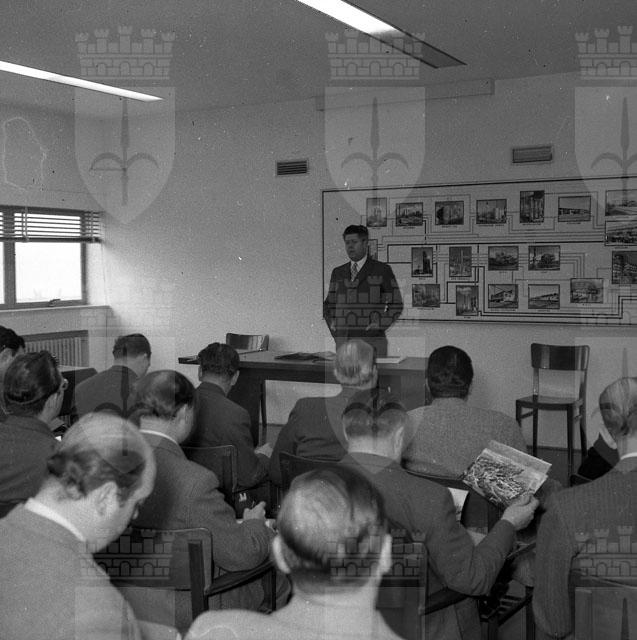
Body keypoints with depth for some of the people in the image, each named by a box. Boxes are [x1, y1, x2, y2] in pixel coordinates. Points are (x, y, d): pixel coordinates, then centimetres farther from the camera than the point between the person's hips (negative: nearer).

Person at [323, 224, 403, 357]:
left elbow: (396, 305, 4)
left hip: (371, 340, -3)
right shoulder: (337, 272, 17)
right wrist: (331, 323, 7)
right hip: (342, 340, 4)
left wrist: (380, 324, -8)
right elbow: (328, 304, 24)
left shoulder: (382, 270, 5)